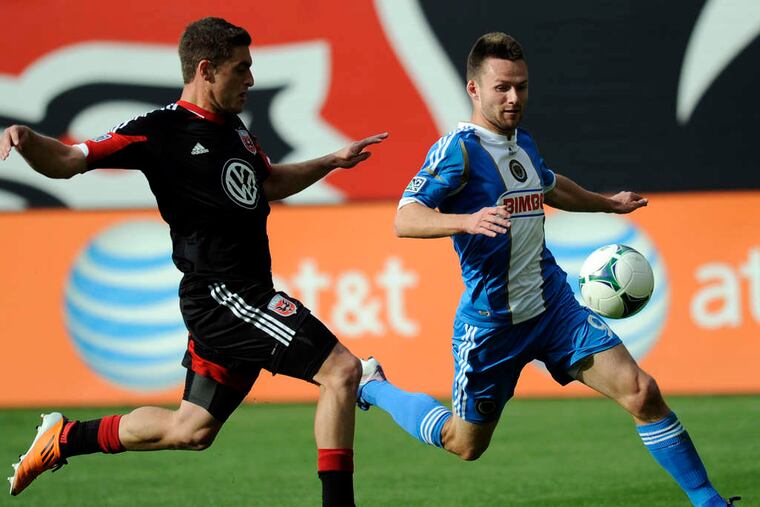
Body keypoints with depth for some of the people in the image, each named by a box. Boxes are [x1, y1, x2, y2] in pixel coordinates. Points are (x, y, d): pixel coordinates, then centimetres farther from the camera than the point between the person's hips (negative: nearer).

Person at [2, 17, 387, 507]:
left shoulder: (233, 128, 14)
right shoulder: (160, 131, -12)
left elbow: (268, 183, 34)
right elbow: (67, 162, -15)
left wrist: (333, 161, 26)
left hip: (247, 296, 9)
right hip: (220, 294, -9)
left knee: (190, 430, 16)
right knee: (341, 369, -16)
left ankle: (66, 438, 29)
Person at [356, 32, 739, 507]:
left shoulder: (523, 143, 8)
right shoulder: (458, 148, -15)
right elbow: (405, 219, -27)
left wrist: (607, 203, 45)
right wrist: (468, 221, -44)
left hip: (554, 304, 5)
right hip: (491, 320, -5)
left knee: (641, 391, -13)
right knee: (464, 444, 13)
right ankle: (373, 386, 38)